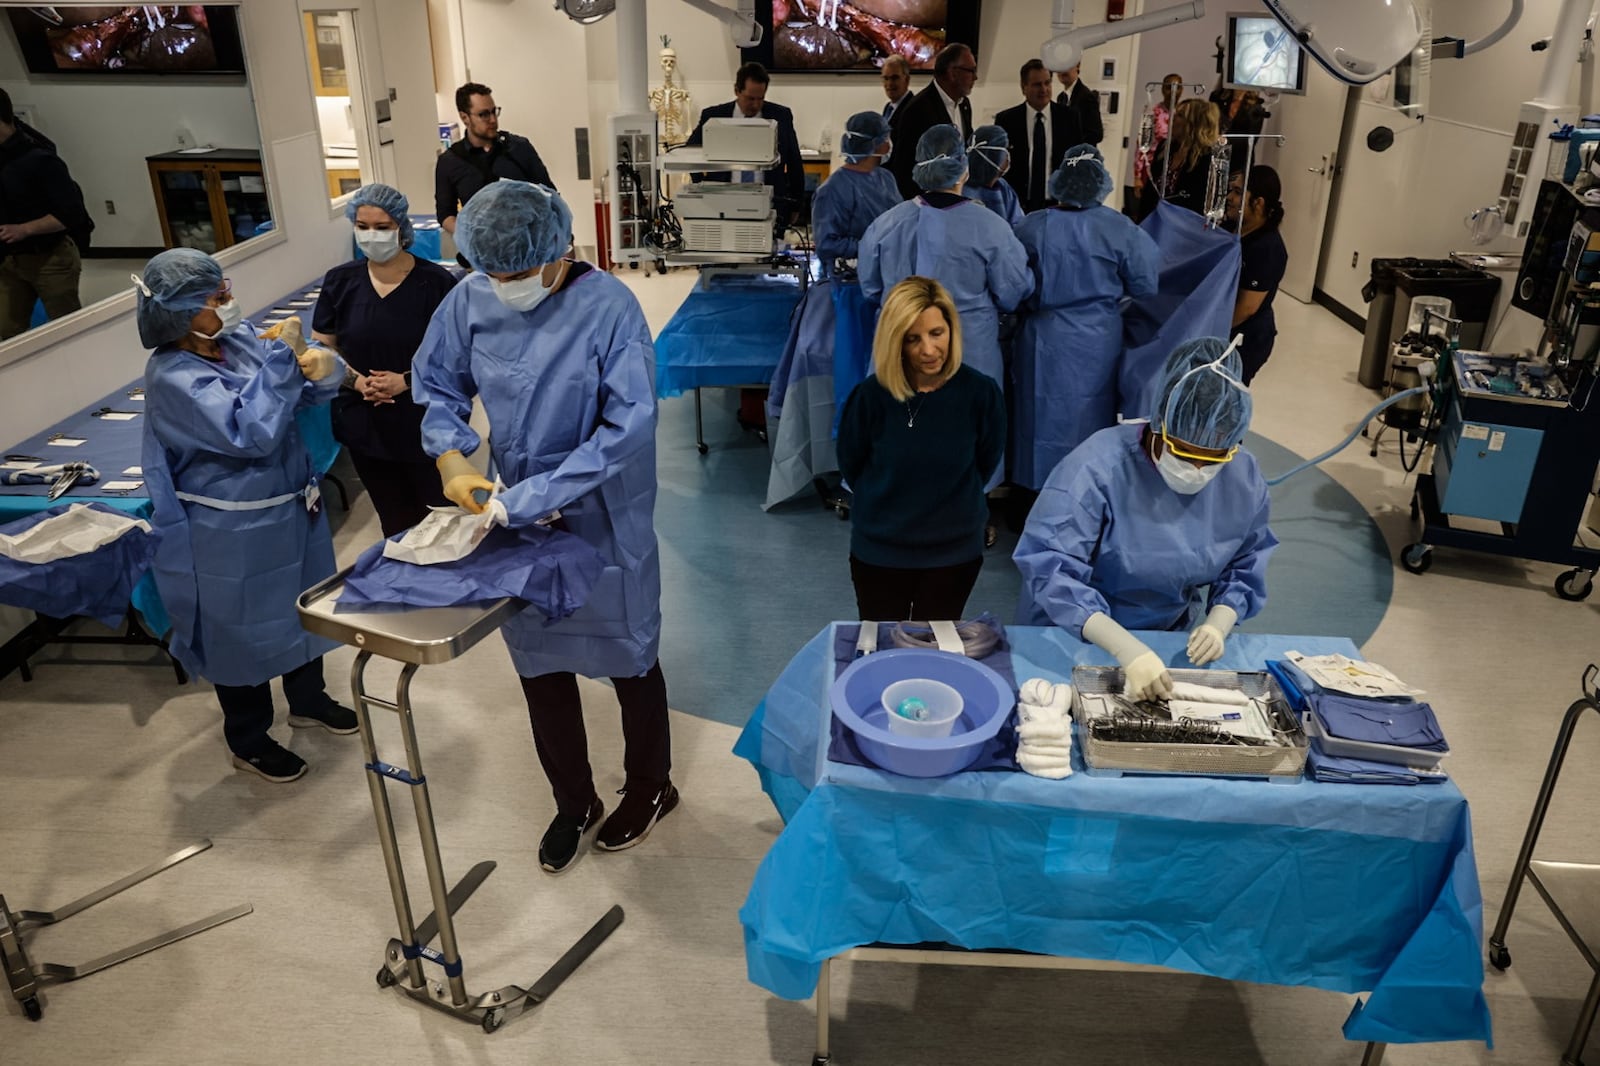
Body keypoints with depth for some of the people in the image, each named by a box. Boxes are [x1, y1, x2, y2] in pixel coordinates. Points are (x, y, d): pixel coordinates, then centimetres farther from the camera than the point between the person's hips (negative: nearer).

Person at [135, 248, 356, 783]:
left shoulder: (240, 340, -2)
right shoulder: (172, 378, -23)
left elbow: (306, 390, -1)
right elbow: (250, 433, -32)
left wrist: (321, 366, -25)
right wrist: (282, 359, -29)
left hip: (290, 506, 8)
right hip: (232, 530, -7)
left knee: (304, 606, 23)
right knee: (243, 629, 10)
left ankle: (308, 699, 46)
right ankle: (249, 741, 30)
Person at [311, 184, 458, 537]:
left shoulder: (436, 282, -11)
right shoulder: (339, 282, 0)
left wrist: (406, 381, -20)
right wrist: (358, 382, -12)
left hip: (426, 423, -3)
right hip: (365, 424, 4)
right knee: (395, 521, 19)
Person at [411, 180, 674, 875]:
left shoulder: (609, 308, -20)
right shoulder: (470, 302, -7)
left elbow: (628, 425, -24)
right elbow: (436, 386, 7)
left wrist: (536, 497, -27)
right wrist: (451, 454, -12)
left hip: (602, 520, -4)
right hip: (513, 518, 5)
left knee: (628, 657, 14)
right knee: (539, 665, 17)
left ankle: (650, 787, 40)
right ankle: (573, 803, 39)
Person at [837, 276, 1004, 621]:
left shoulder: (981, 392, -16)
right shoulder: (872, 394, -19)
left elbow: (986, 464, 2)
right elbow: (851, 466, 0)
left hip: (956, 551, 1)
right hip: (878, 550, 0)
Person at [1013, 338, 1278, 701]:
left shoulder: (1243, 479, -10)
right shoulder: (1097, 466, -28)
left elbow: (1244, 568, 4)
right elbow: (1050, 569, -32)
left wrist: (1219, 624, -15)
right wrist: (1127, 650, -40)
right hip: (1072, 638, -4)